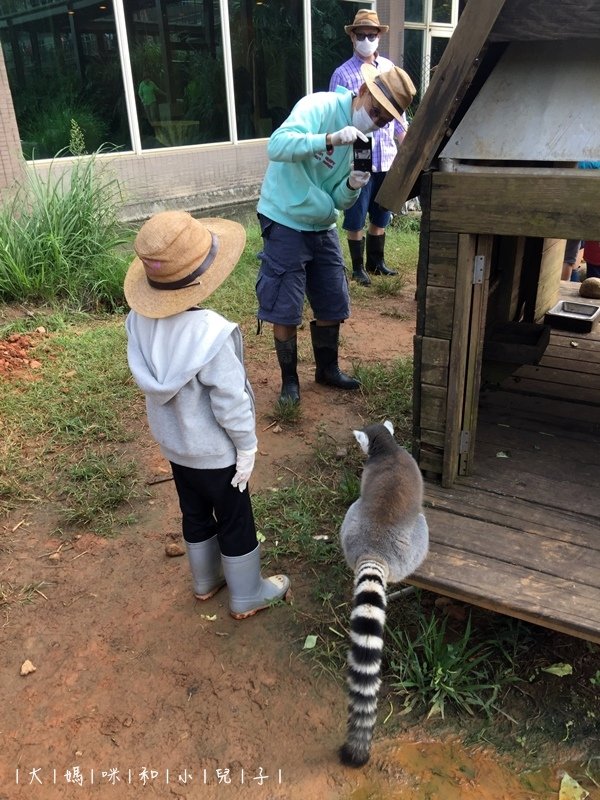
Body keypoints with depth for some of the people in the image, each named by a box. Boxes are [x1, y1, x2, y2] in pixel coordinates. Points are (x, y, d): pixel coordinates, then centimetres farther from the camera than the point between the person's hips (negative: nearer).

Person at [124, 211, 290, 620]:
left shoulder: (140, 318, -14)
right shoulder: (211, 332, -34)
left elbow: (151, 380, -1)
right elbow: (230, 402, -25)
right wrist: (247, 446, -11)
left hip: (173, 442, 7)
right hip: (215, 450, -6)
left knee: (196, 514, 25)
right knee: (236, 522, 15)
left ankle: (206, 580, 47)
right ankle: (247, 596, 34)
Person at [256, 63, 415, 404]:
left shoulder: (363, 139, 5)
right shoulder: (319, 107, -15)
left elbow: (339, 202, 5)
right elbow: (276, 145, -32)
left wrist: (353, 186, -17)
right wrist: (331, 139, -42)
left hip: (322, 227, 7)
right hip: (285, 223, -7)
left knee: (333, 306, 12)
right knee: (285, 312, -1)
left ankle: (328, 369, 33)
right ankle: (289, 379, 18)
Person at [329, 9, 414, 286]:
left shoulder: (389, 67, 10)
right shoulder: (343, 74, -6)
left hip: (386, 156, 5)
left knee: (381, 215, 14)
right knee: (356, 218, 3)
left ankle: (376, 262, 29)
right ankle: (358, 267, 17)